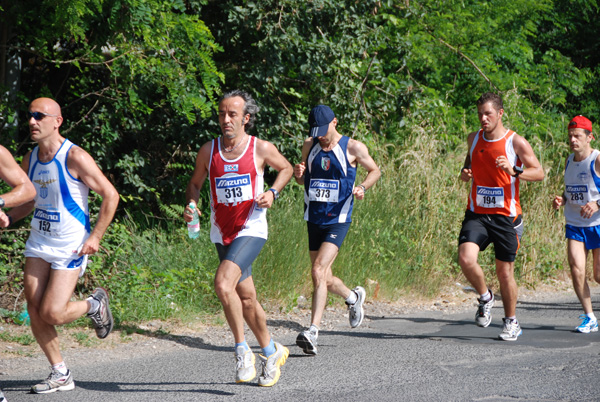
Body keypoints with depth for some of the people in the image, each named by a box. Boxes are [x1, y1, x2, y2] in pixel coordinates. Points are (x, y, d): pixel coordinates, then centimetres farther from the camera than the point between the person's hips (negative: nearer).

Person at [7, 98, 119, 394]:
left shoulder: (74, 157, -14)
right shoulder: (30, 159, 7)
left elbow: (110, 195, -11)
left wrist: (96, 237, -15)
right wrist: (8, 217, 4)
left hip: (70, 247, -7)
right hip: (39, 242, 7)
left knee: (52, 313, -12)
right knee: (34, 310, -2)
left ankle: (94, 304, 19)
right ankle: (60, 375, 11)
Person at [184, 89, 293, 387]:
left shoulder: (261, 149, -6)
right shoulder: (208, 151, 1)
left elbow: (285, 168, 12)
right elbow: (195, 183, 16)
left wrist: (273, 192, -5)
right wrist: (191, 205, -5)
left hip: (251, 230, -4)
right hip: (222, 233, 4)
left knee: (223, 283, -26)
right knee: (246, 298, 13)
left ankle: (242, 350, -11)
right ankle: (271, 352, 33)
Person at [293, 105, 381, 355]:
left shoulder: (353, 148, -5)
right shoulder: (309, 146, 7)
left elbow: (375, 171, 9)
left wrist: (362, 187, -11)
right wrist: (298, 173, -6)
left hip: (338, 220, -5)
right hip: (314, 219, 5)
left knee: (318, 271, -20)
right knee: (325, 279, 12)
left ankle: (312, 332, -23)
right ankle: (353, 297, 45)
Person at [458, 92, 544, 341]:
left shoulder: (516, 142, -7)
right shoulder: (474, 139, 6)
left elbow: (539, 173, -6)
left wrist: (514, 171, -24)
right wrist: (465, 173, 1)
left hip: (505, 216, -3)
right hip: (477, 214, 3)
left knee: (505, 272, 4)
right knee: (466, 259, -20)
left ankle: (511, 323, 25)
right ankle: (485, 298, 9)